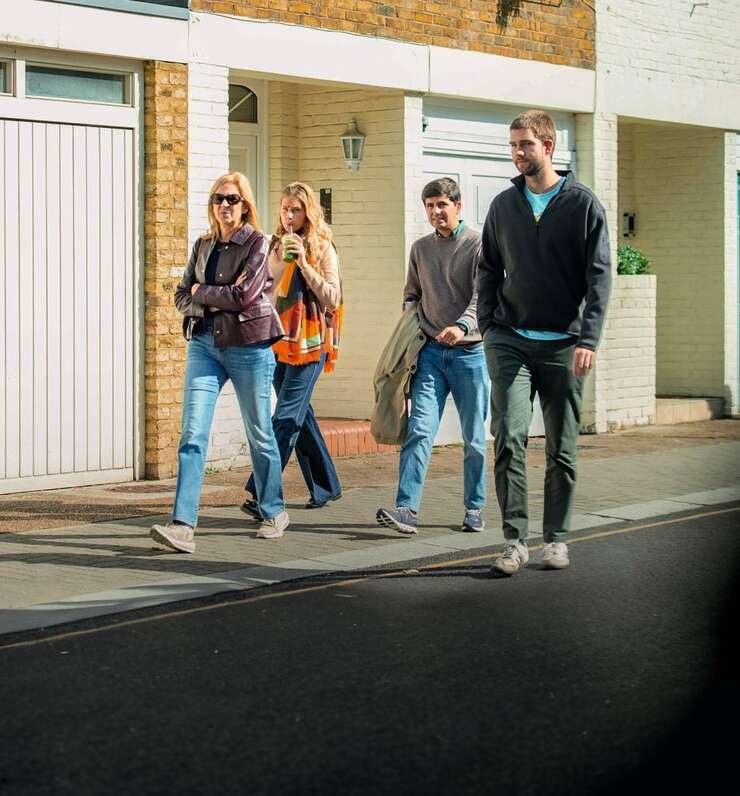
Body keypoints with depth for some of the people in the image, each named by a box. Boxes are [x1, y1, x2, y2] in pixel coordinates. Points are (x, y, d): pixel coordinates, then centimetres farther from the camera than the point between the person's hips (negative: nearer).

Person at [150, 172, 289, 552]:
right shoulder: (203, 246, 12)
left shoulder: (258, 243, -5)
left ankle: (274, 512, 27)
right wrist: (211, 304, -9)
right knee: (192, 434, -9)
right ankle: (183, 525, -14)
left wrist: (201, 292, -4)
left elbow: (244, 295, -17)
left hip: (248, 346, -4)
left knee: (260, 435, 8)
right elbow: (182, 297, 10)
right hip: (204, 345, 4)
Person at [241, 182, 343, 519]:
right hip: (277, 340, 6)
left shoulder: (322, 248, -3)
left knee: (287, 417, -12)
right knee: (299, 415, 11)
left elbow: (332, 298, -11)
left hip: (309, 342, -6)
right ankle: (325, 486, 23)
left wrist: (304, 263, -17)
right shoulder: (275, 246, 12)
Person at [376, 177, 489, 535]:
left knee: (474, 438, 6)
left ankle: (474, 509, 18)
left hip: (469, 352, -3)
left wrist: (462, 325, -34)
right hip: (430, 351, 3)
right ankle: (406, 508, -18)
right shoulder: (420, 248, 13)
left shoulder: (478, 244, -4)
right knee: (419, 430, -10)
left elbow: (483, 296, -16)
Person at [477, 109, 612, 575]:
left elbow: (599, 275, -5)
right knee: (509, 437, -12)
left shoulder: (582, 203, -1)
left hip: (563, 344, -2)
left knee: (561, 448, 6)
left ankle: (557, 538, 18)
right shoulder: (504, 205, 9)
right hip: (510, 340, 2)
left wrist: (589, 339, -14)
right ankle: (516, 540, -8)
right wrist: (487, 327, 4)